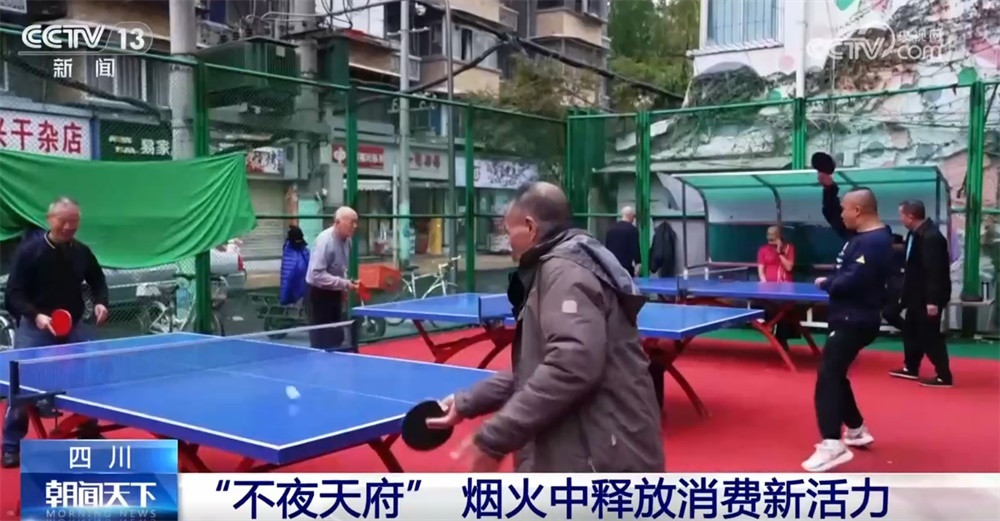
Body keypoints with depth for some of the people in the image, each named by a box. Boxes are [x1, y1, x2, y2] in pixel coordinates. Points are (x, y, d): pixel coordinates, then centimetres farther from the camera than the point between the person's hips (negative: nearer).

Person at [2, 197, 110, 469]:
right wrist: (35, 315, -29)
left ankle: (89, 433, 28)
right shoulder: (29, 250, -12)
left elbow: (98, 281, 14)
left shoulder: (82, 252, -1)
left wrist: (100, 303, -7)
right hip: (35, 327, -4)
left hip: (74, 326, 4)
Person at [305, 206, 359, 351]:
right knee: (322, 341, -3)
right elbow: (317, 274, -29)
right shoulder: (325, 240, -24)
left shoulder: (347, 241, 0)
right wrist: (344, 284, -29)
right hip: (318, 294, -8)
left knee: (337, 339, 12)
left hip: (334, 293, 8)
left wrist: (344, 287, 3)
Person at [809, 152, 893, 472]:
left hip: (856, 322, -11)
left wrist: (825, 283, -11)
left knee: (828, 376, -17)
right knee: (836, 374, 19)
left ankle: (832, 446, -20)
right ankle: (857, 431, 32)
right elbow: (832, 218, 23)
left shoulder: (874, 243, -21)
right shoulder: (863, 234, 10)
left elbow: (851, 281, -29)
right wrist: (828, 187, 10)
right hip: (849, 318, 11)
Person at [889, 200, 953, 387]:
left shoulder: (931, 237, -24)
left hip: (929, 297, -10)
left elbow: (934, 271, -26)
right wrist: (905, 294, 20)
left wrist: (932, 301, -27)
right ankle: (910, 368, 32)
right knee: (911, 330, 19)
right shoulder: (916, 234, 7)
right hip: (918, 295, 10)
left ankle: (943, 376, 7)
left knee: (930, 335, -3)